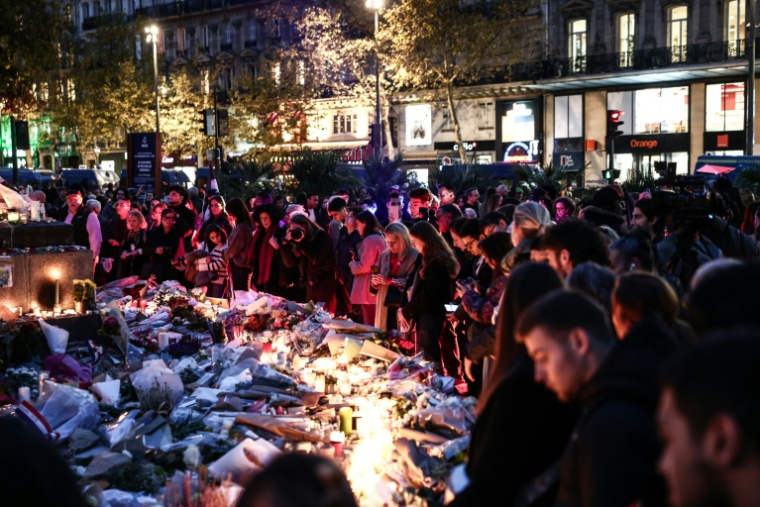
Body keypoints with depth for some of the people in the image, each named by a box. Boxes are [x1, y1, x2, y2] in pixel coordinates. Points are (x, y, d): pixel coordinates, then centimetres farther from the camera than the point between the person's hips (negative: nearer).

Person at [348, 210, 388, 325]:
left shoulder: (370, 240, -15)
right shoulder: (380, 237, 15)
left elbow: (364, 266, -19)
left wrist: (352, 265, 0)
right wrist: (357, 260, 9)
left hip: (369, 290, -10)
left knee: (369, 326, -7)